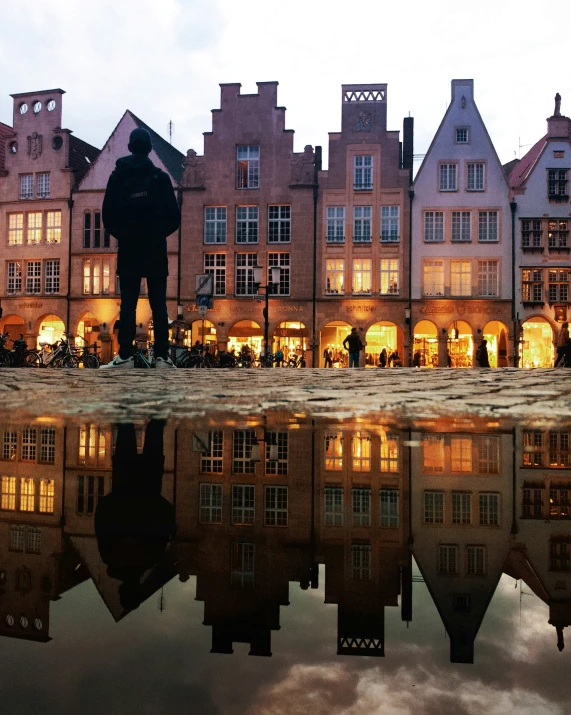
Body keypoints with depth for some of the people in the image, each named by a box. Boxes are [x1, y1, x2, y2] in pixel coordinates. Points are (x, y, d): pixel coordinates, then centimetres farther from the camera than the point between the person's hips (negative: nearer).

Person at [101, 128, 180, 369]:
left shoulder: (118, 177, 3)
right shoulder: (160, 177, -1)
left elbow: (108, 216, 0)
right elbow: (174, 217, -2)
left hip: (128, 249, 1)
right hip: (155, 249, -1)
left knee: (128, 304, 2)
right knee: (159, 304, 1)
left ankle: (125, 356, -2)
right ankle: (162, 356, -2)